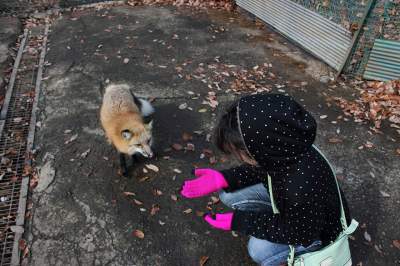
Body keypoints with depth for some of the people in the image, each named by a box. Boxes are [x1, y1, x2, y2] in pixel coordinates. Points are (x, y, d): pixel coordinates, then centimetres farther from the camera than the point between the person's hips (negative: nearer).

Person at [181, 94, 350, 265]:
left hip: (318, 229, -5)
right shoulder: (279, 150, -28)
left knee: (259, 249, -24)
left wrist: (237, 221, -25)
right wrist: (222, 178, -19)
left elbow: (295, 232, -25)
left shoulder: (302, 189, -46)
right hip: (288, 206, 5)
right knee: (229, 195, -9)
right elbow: (259, 170, -4)